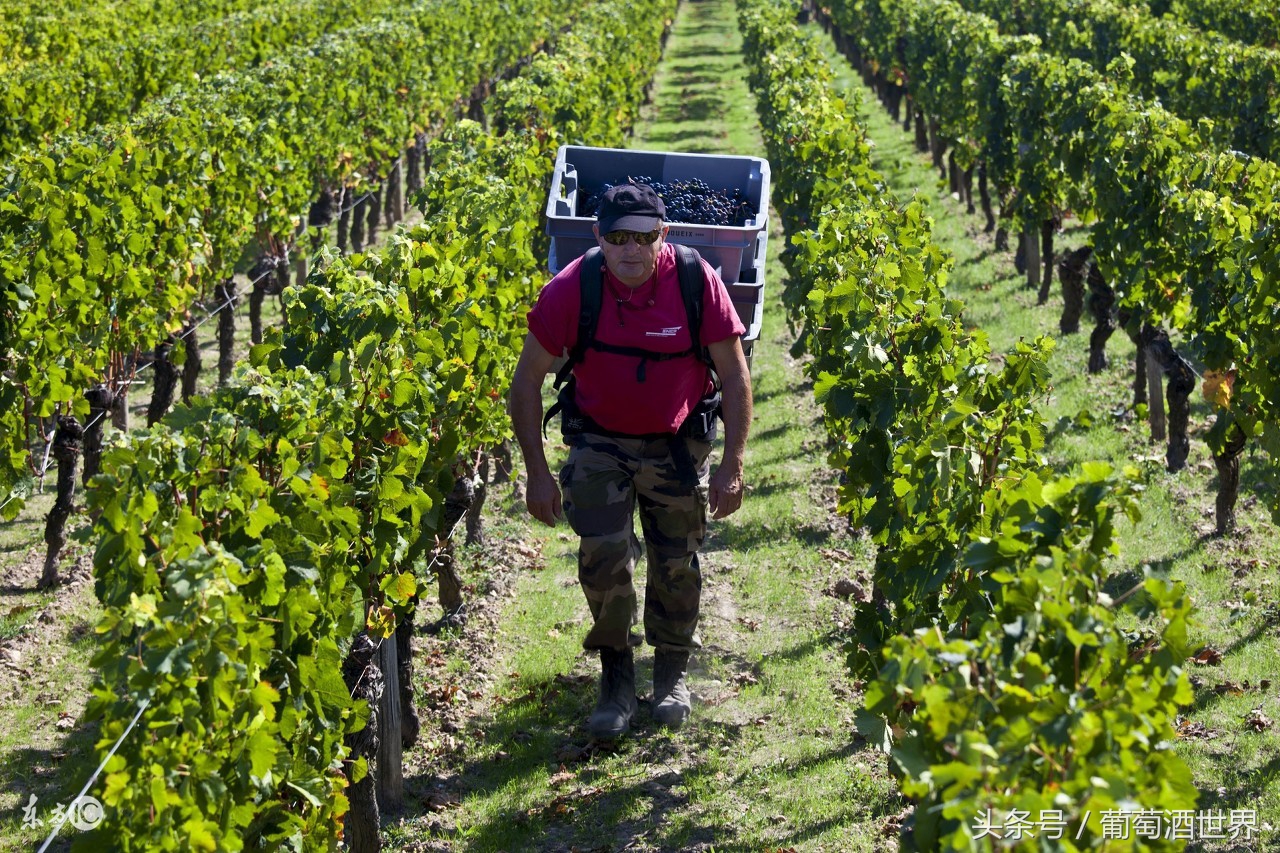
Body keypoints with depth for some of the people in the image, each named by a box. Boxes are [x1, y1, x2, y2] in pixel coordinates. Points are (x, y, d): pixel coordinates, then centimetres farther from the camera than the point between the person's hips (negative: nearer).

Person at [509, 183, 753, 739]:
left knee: (676, 561, 6)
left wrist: (732, 466, -10)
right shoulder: (571, 290, -20)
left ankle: (672, 676, 29)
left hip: (678, 442, 0)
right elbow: (527, 383, -9)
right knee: (603, 552, -15)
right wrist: (537, 474, -10)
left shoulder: (697, 282, -21)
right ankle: (617, 681, 3)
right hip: (600, 441, 0)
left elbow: (734, 376, -9)